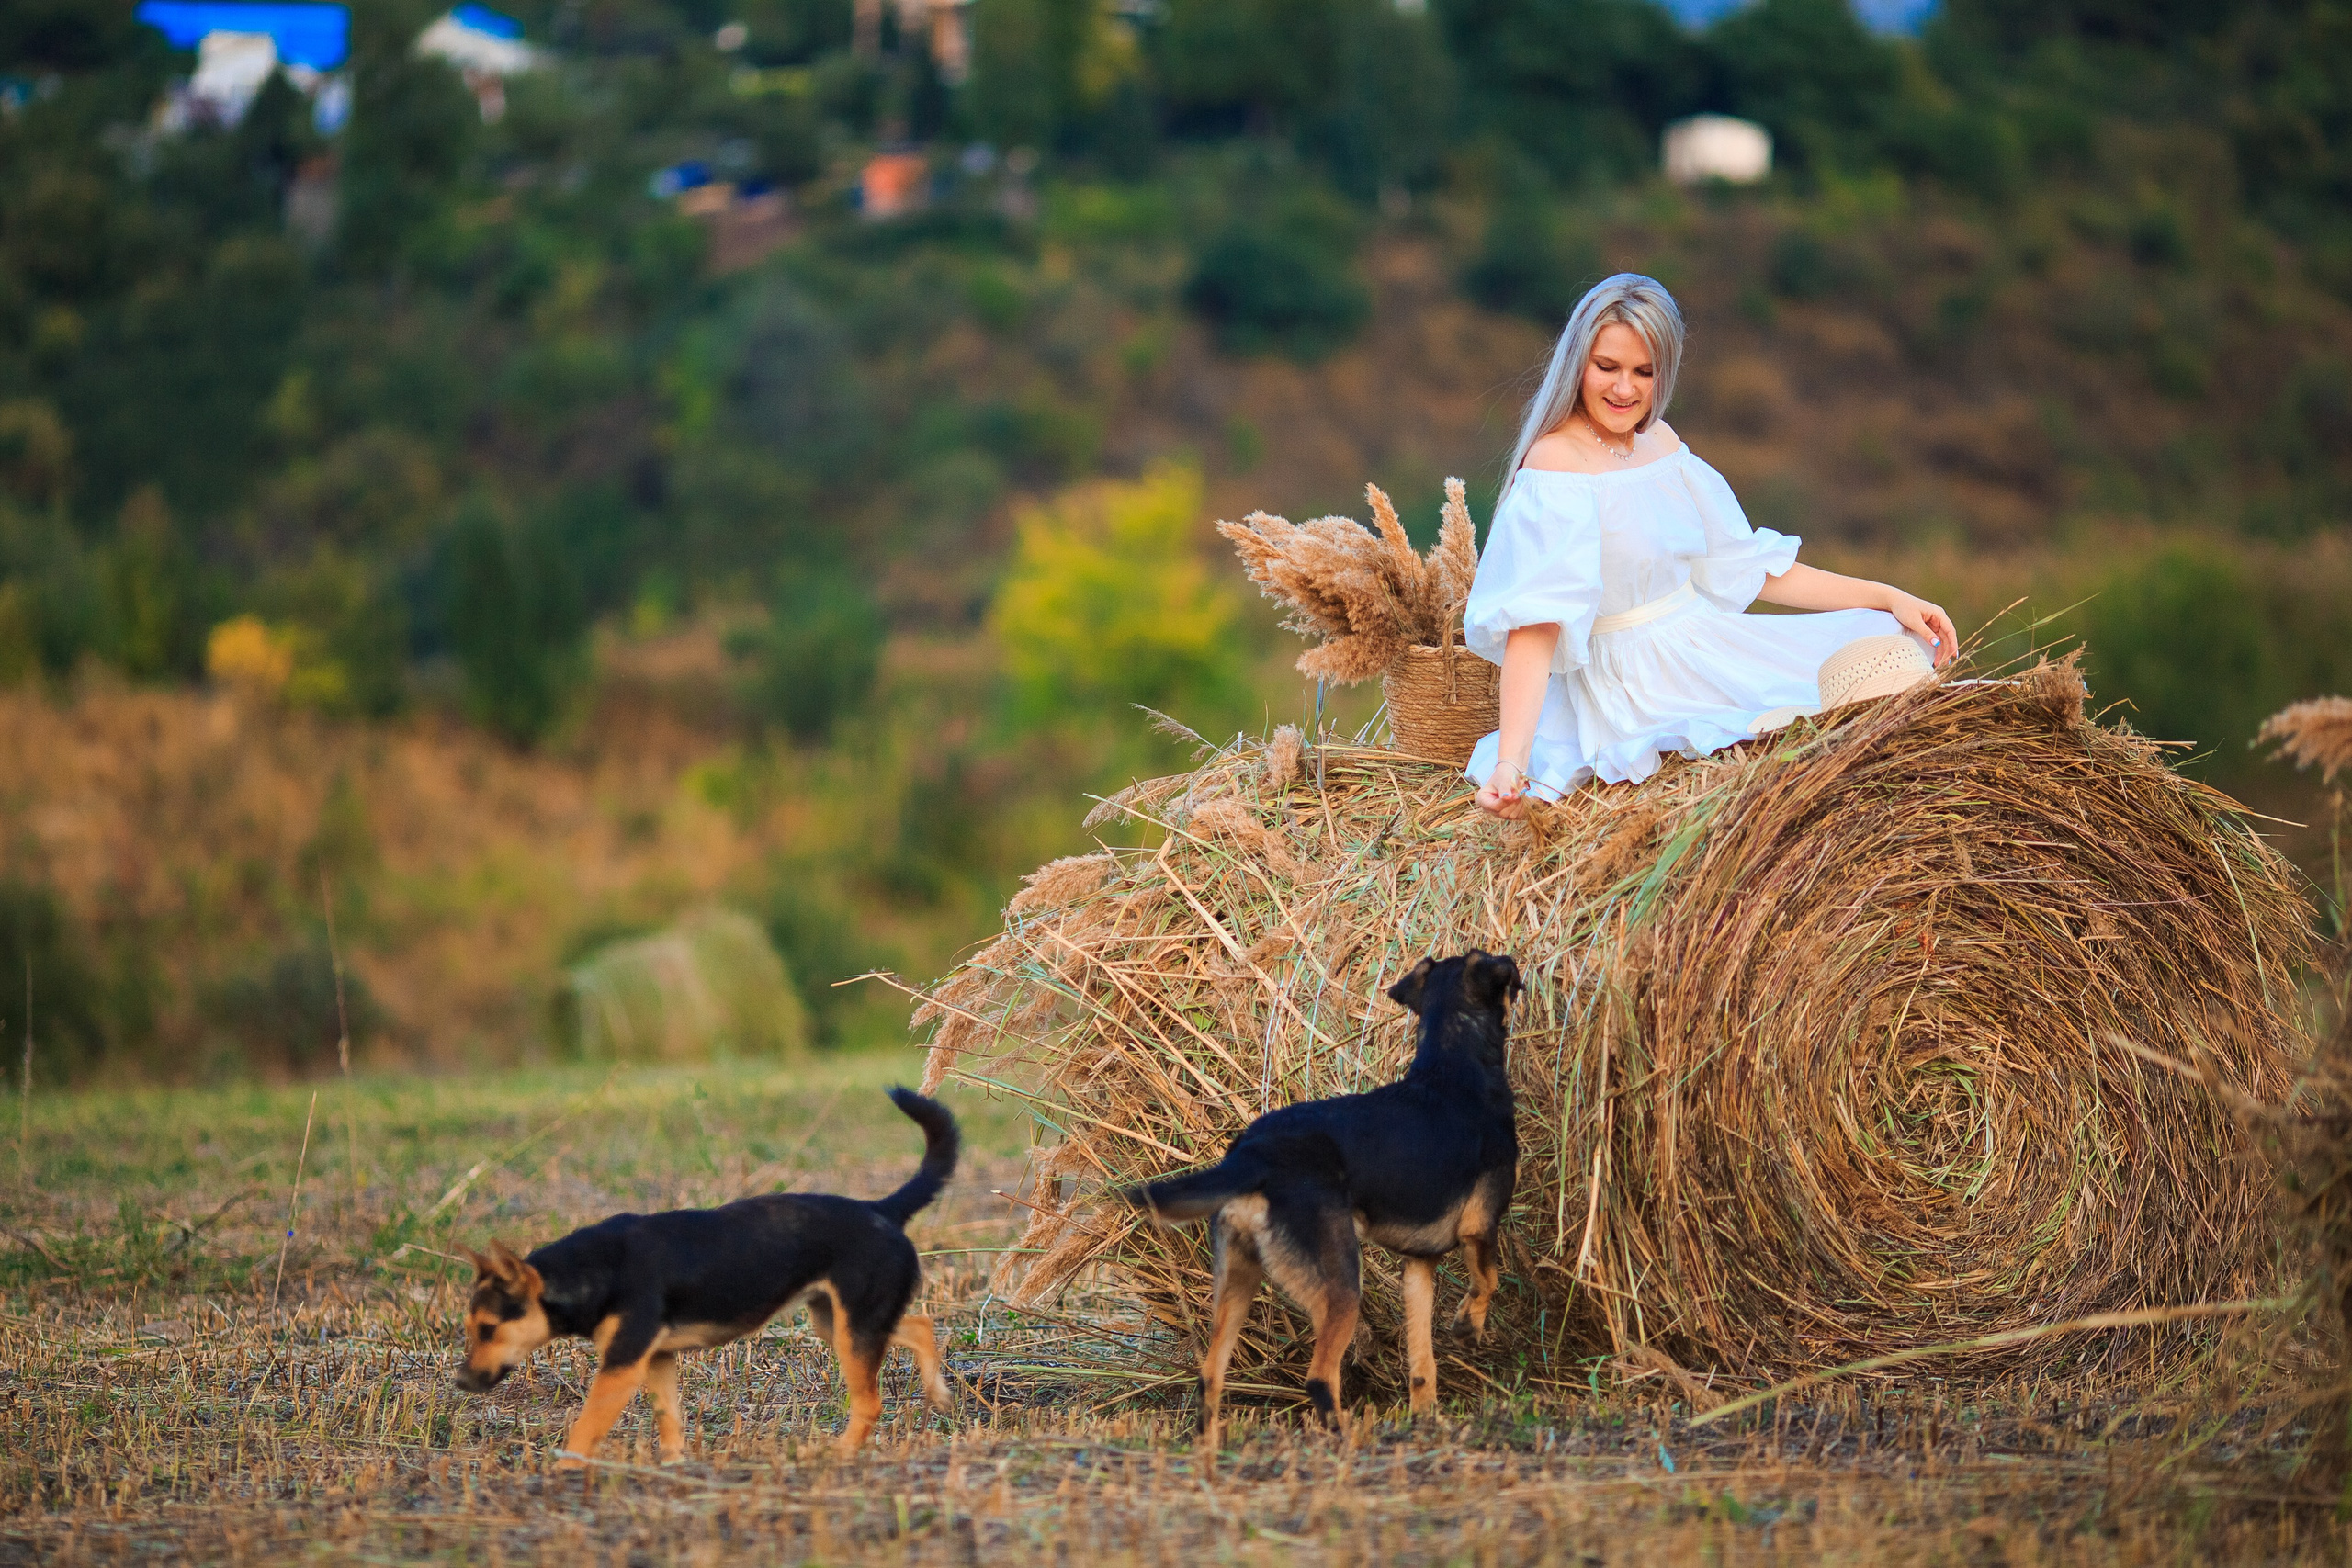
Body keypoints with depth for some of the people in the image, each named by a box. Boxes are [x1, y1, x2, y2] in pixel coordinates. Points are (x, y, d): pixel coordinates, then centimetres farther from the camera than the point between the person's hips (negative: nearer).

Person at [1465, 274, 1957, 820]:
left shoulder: (1660, 441, 9)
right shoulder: (1556, 462, -16)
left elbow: (1750, 569, 14)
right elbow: (1535, 623, -27)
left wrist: (1889, 598, 6)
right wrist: (1510, 764, -38)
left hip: (1705, 646, 9)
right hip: (1636, 686, -9)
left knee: (1895, 640, 4)